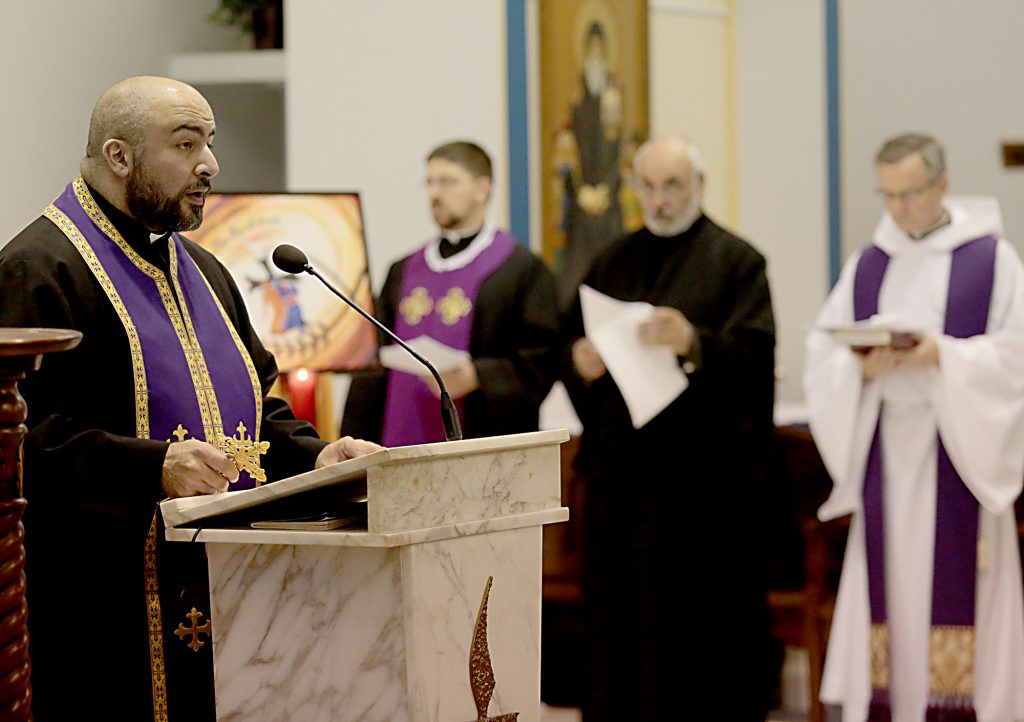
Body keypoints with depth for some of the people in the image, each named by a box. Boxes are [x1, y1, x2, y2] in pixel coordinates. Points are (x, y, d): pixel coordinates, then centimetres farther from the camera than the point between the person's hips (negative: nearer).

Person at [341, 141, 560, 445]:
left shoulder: (524, 270, 2)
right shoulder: (403, 272, 18)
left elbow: (540, 359, -7)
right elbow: (376, 370, 16)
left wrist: (476, 377, -20)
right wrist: (355, 447, 8)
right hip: (402, 447, 4)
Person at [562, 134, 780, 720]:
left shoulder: (736, 261, 1)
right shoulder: (613, 264, 16)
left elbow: (755, 356, -10)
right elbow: (573, 347, 14)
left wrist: (693, 343, -27)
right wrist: (580, 361, -8)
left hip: (705, 471, -4)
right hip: (623, 468, 5)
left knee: (708, 620, -5)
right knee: (623, 616, 4)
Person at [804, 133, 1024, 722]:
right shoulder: (867, 266, 12)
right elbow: (822, 356, 8)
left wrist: (944, 355, -18)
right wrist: (862, 368, -12)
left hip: (958, 450, -3)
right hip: (885, 450, 3)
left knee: (954, 581, -7)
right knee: (889, 581, 0)